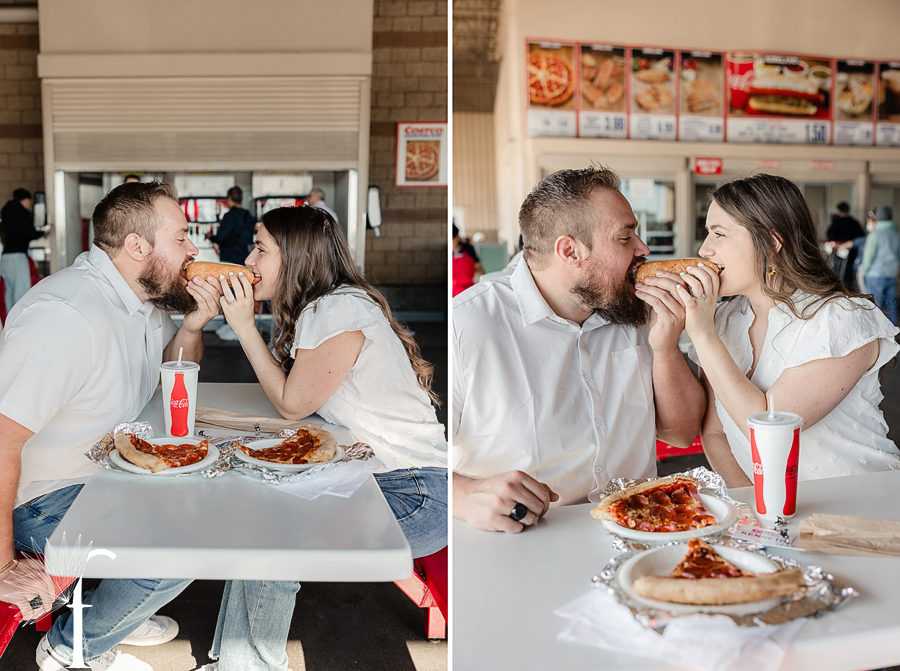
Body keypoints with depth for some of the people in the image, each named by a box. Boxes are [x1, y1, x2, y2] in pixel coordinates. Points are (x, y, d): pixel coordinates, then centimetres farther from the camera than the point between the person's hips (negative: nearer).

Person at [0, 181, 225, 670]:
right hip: (44, 499, -10)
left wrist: (192, 326, -6)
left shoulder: (142, 299, 1)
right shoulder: (68, 317, -30)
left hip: (105, 470, 10)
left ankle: (117, 614, 22)